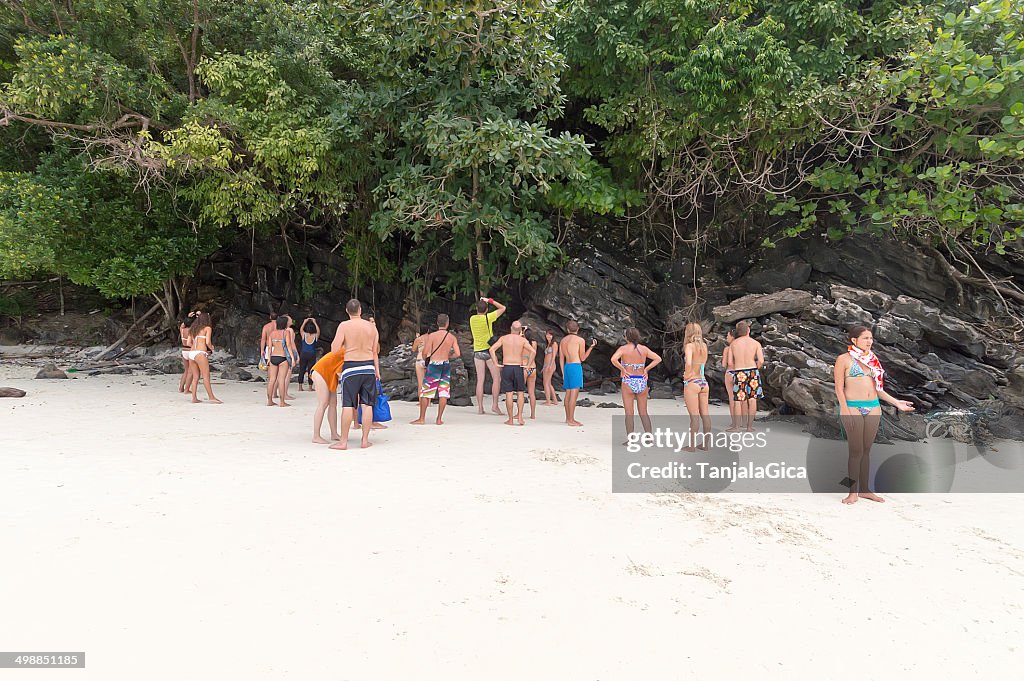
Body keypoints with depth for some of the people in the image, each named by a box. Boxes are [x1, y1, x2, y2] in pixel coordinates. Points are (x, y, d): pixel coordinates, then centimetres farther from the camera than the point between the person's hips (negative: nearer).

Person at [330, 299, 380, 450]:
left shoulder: (344, 326, -6)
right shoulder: (371, 326, 5)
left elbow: (334, 349, -10)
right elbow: (375, 351, 8)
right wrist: (377, 369, 15)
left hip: (351, 367, -3)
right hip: (368, 366, 3)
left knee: (348, 405, -1)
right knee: (367, 404, 5)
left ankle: (343, 441, 1)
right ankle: (365, 440, 8)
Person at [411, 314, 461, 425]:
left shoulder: (432, 336, -9)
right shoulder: (452, 337, 1)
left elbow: (424, 352, -11)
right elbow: (458, 354, -2)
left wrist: (424, 358, 11)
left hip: (434, 364, -3)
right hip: (446, 365, 3)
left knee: (425, 391, 5)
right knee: (443, 392, 7)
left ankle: (422, 418, 8)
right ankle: (439, 419, 8)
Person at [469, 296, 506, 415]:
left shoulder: (472, 319, 2)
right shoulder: (488, 317, -10)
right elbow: (503, 308, 2)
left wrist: (480, 302, 20)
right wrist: (490, 300, 6)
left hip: (477, 351, 4)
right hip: (489, 350, -4)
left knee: (480, 380, 4)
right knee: (496, 378, 3)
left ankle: (480, 407, 3)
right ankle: (495, 405, -3)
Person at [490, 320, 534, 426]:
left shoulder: (503, 338, 2)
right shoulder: (522, 340, 1)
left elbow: (491, 349, -6)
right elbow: (533, 351, -8)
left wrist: (496, 364, -3)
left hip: (506, 368, 0)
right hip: (518, 368, 0)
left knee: (508, 394, 2)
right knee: (520, 393, 11)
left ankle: (510, 420, 4)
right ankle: (520, 416, -2)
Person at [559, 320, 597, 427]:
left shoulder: (563, 341, 13)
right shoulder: (580, 340, -3)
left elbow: (561, 358, 13)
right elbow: (583, 358, 1)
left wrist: (563, 373, 18)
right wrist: (591, 347, 8)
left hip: (566, 367, 7)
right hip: (576, 366, -7)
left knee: (568, 393, 12)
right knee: (574, 394, -7)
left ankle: (568, 418, 19)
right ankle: (571, 420, -9)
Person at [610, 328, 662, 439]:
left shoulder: (623, 348, -6)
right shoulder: (644, 349, 4)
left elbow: (613, 359, -22)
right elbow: (658, 359, -1)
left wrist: (622, 370, -10)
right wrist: (646, 369, 1)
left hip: (628, 382, -3)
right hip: (642, 382, 3)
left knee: (629, 414, 3)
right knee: (643, 413, 13)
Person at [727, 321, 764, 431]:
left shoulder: (733, 344, 2)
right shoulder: (756, 343, -3)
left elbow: (730, 362, 2)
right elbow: (761, 361, -10)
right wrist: (755, 369, 9)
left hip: (739, 374, 1)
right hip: (752, 372, -1)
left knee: (740, 399, 9)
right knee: (752, 399, 6)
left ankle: (741, 425, 9)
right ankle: (750, 426, 6)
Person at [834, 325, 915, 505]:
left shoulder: (872, 359, 14)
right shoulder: (844, 359, -3)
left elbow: (877, 388, 18)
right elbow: (839, 388, -7)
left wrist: (896, 402, 13)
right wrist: (845, 411, -15)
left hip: (873, 407, 5)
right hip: (853, 407, -5)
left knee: (867, 450, 9)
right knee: (856, 451, -5)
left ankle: (865, 489, 16)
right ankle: (853, 492, 2)